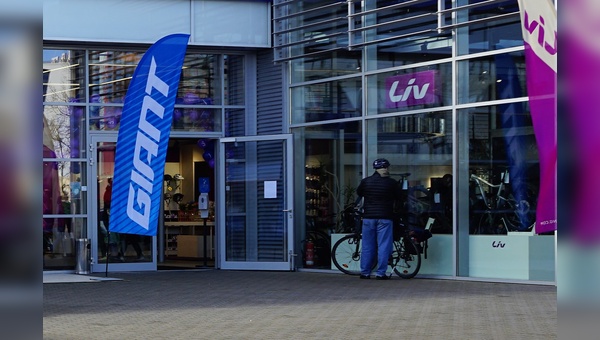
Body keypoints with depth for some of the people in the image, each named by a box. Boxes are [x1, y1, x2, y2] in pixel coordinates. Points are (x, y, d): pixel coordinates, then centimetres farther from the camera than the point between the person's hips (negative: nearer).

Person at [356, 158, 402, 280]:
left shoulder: (365, 181, 2)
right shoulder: (391, 183, -5)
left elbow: (359, 193, 19)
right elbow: (399, 197, 5)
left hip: (368, 217, 3)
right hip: (385, 217, -3)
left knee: (367, 246, 9)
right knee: (383, 246, 0)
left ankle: (365, 272, 12)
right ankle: (380, 273, -3)